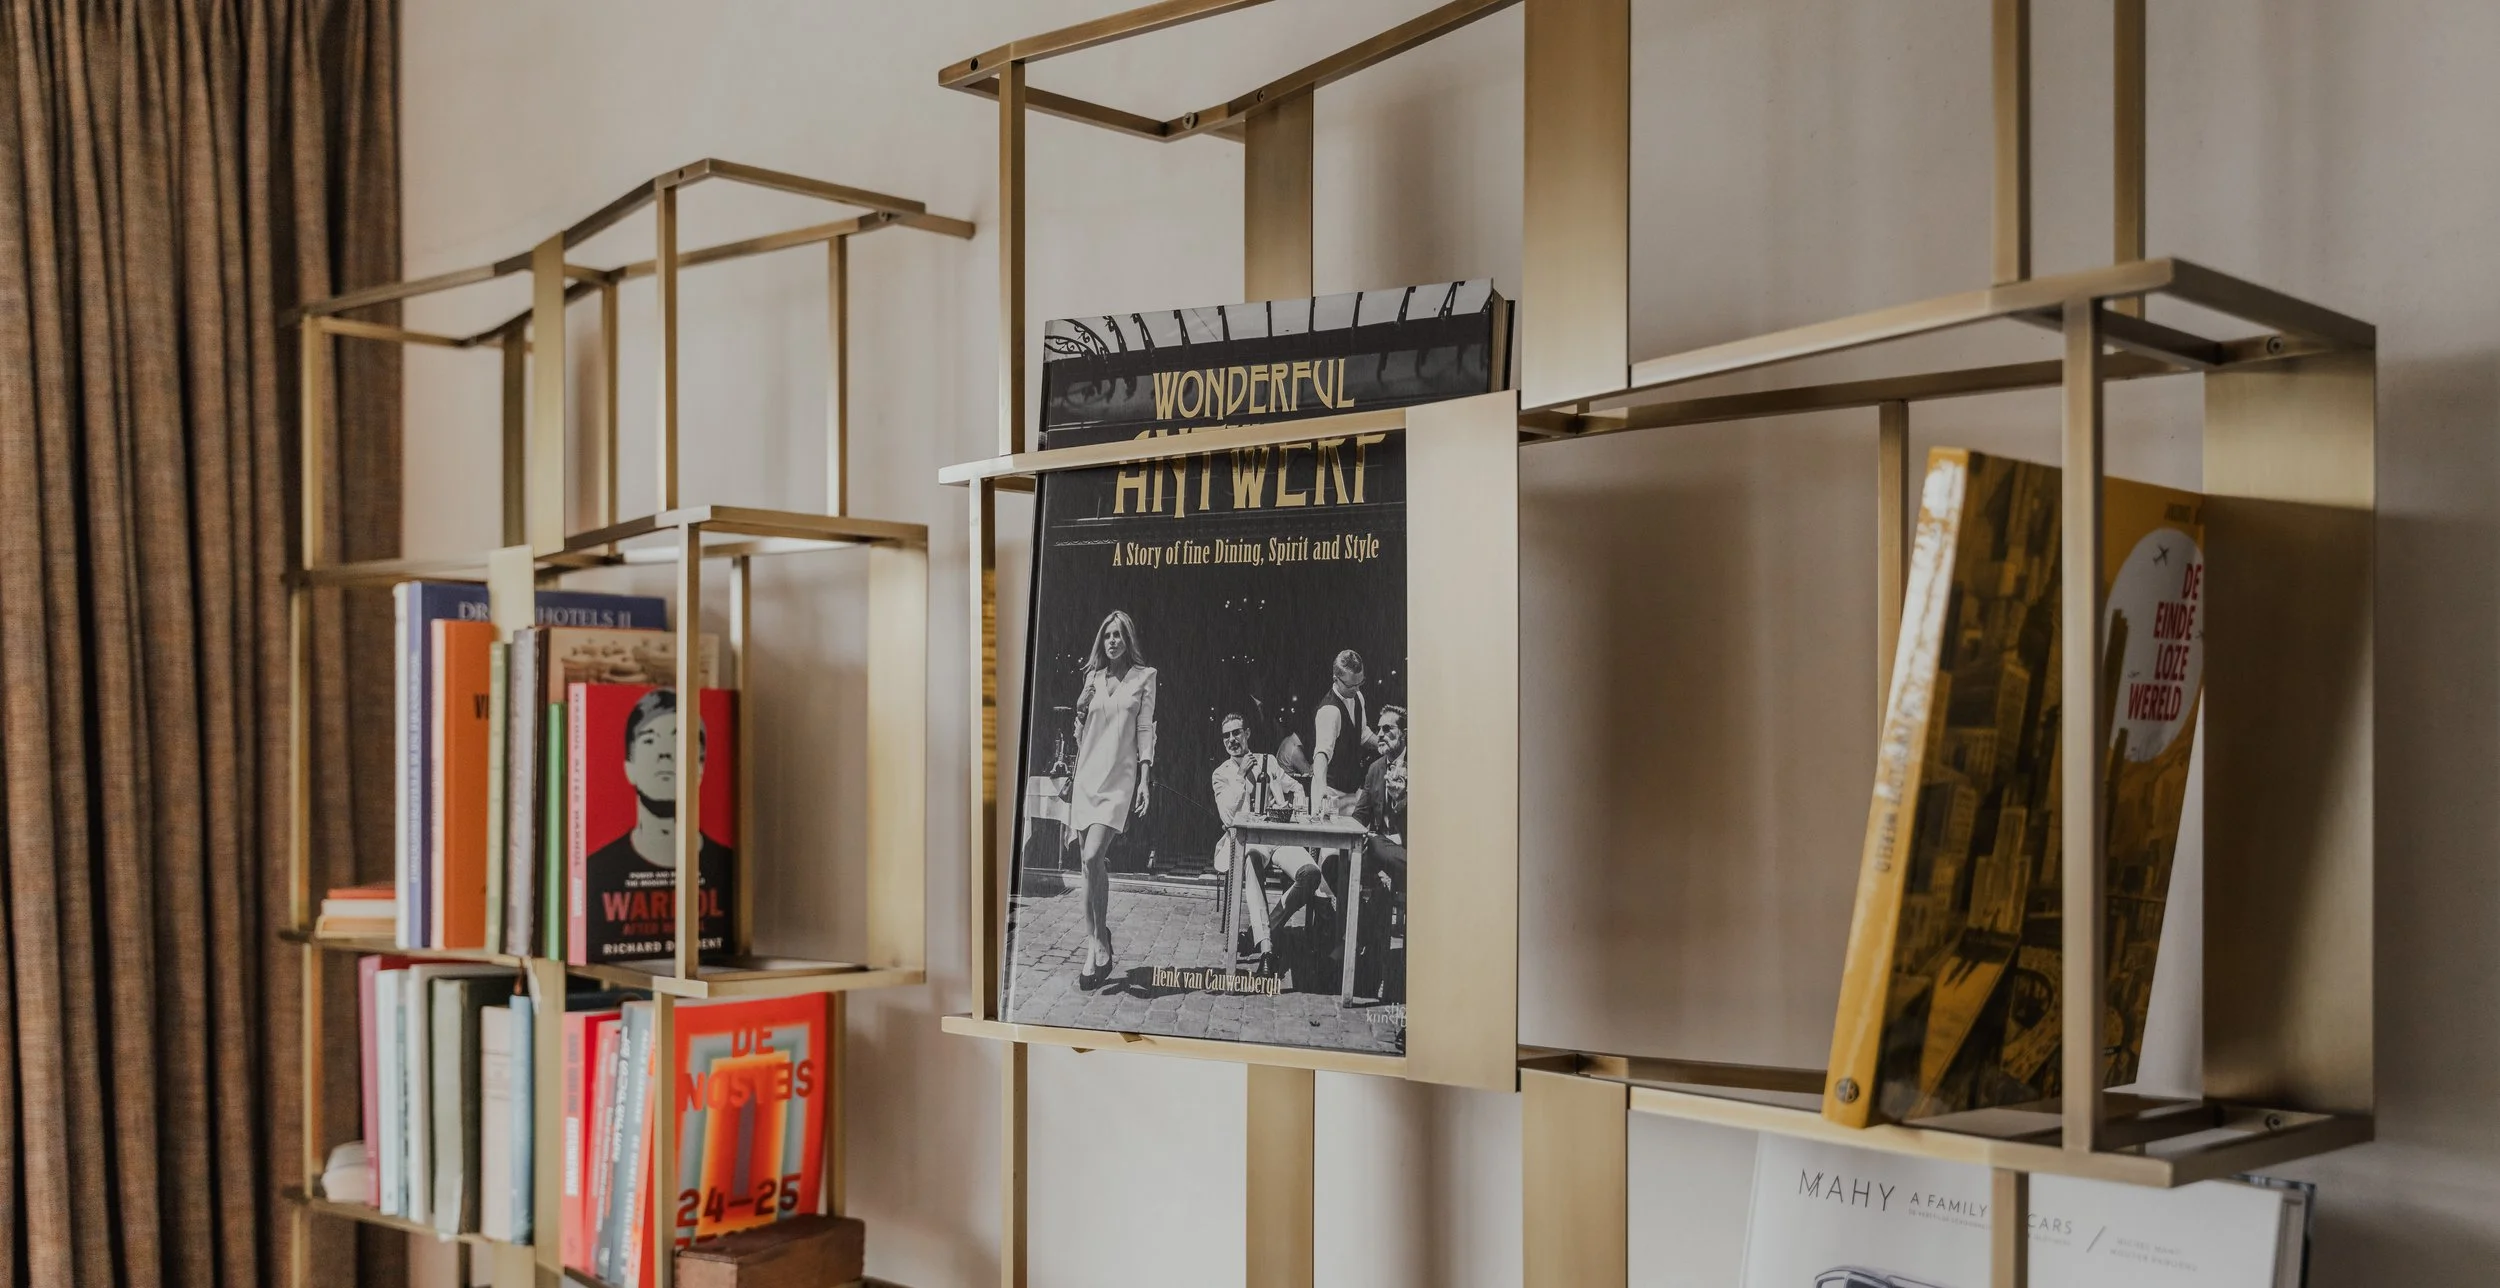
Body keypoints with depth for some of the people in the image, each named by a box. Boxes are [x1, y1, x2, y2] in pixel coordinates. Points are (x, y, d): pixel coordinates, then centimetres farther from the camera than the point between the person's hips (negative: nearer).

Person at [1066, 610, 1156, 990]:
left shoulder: (1144, 677, 3)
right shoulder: (1094, 677, 14)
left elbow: (1145, 730, -1)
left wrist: (1145, 780, -6)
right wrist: (1081, 709, 2)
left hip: (1119, 776, -5)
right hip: (1087, 774, 5)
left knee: (1093, 857, -20)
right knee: (1090, 863, 4)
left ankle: (1098, 947, -9)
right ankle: (1097, 948, 12)